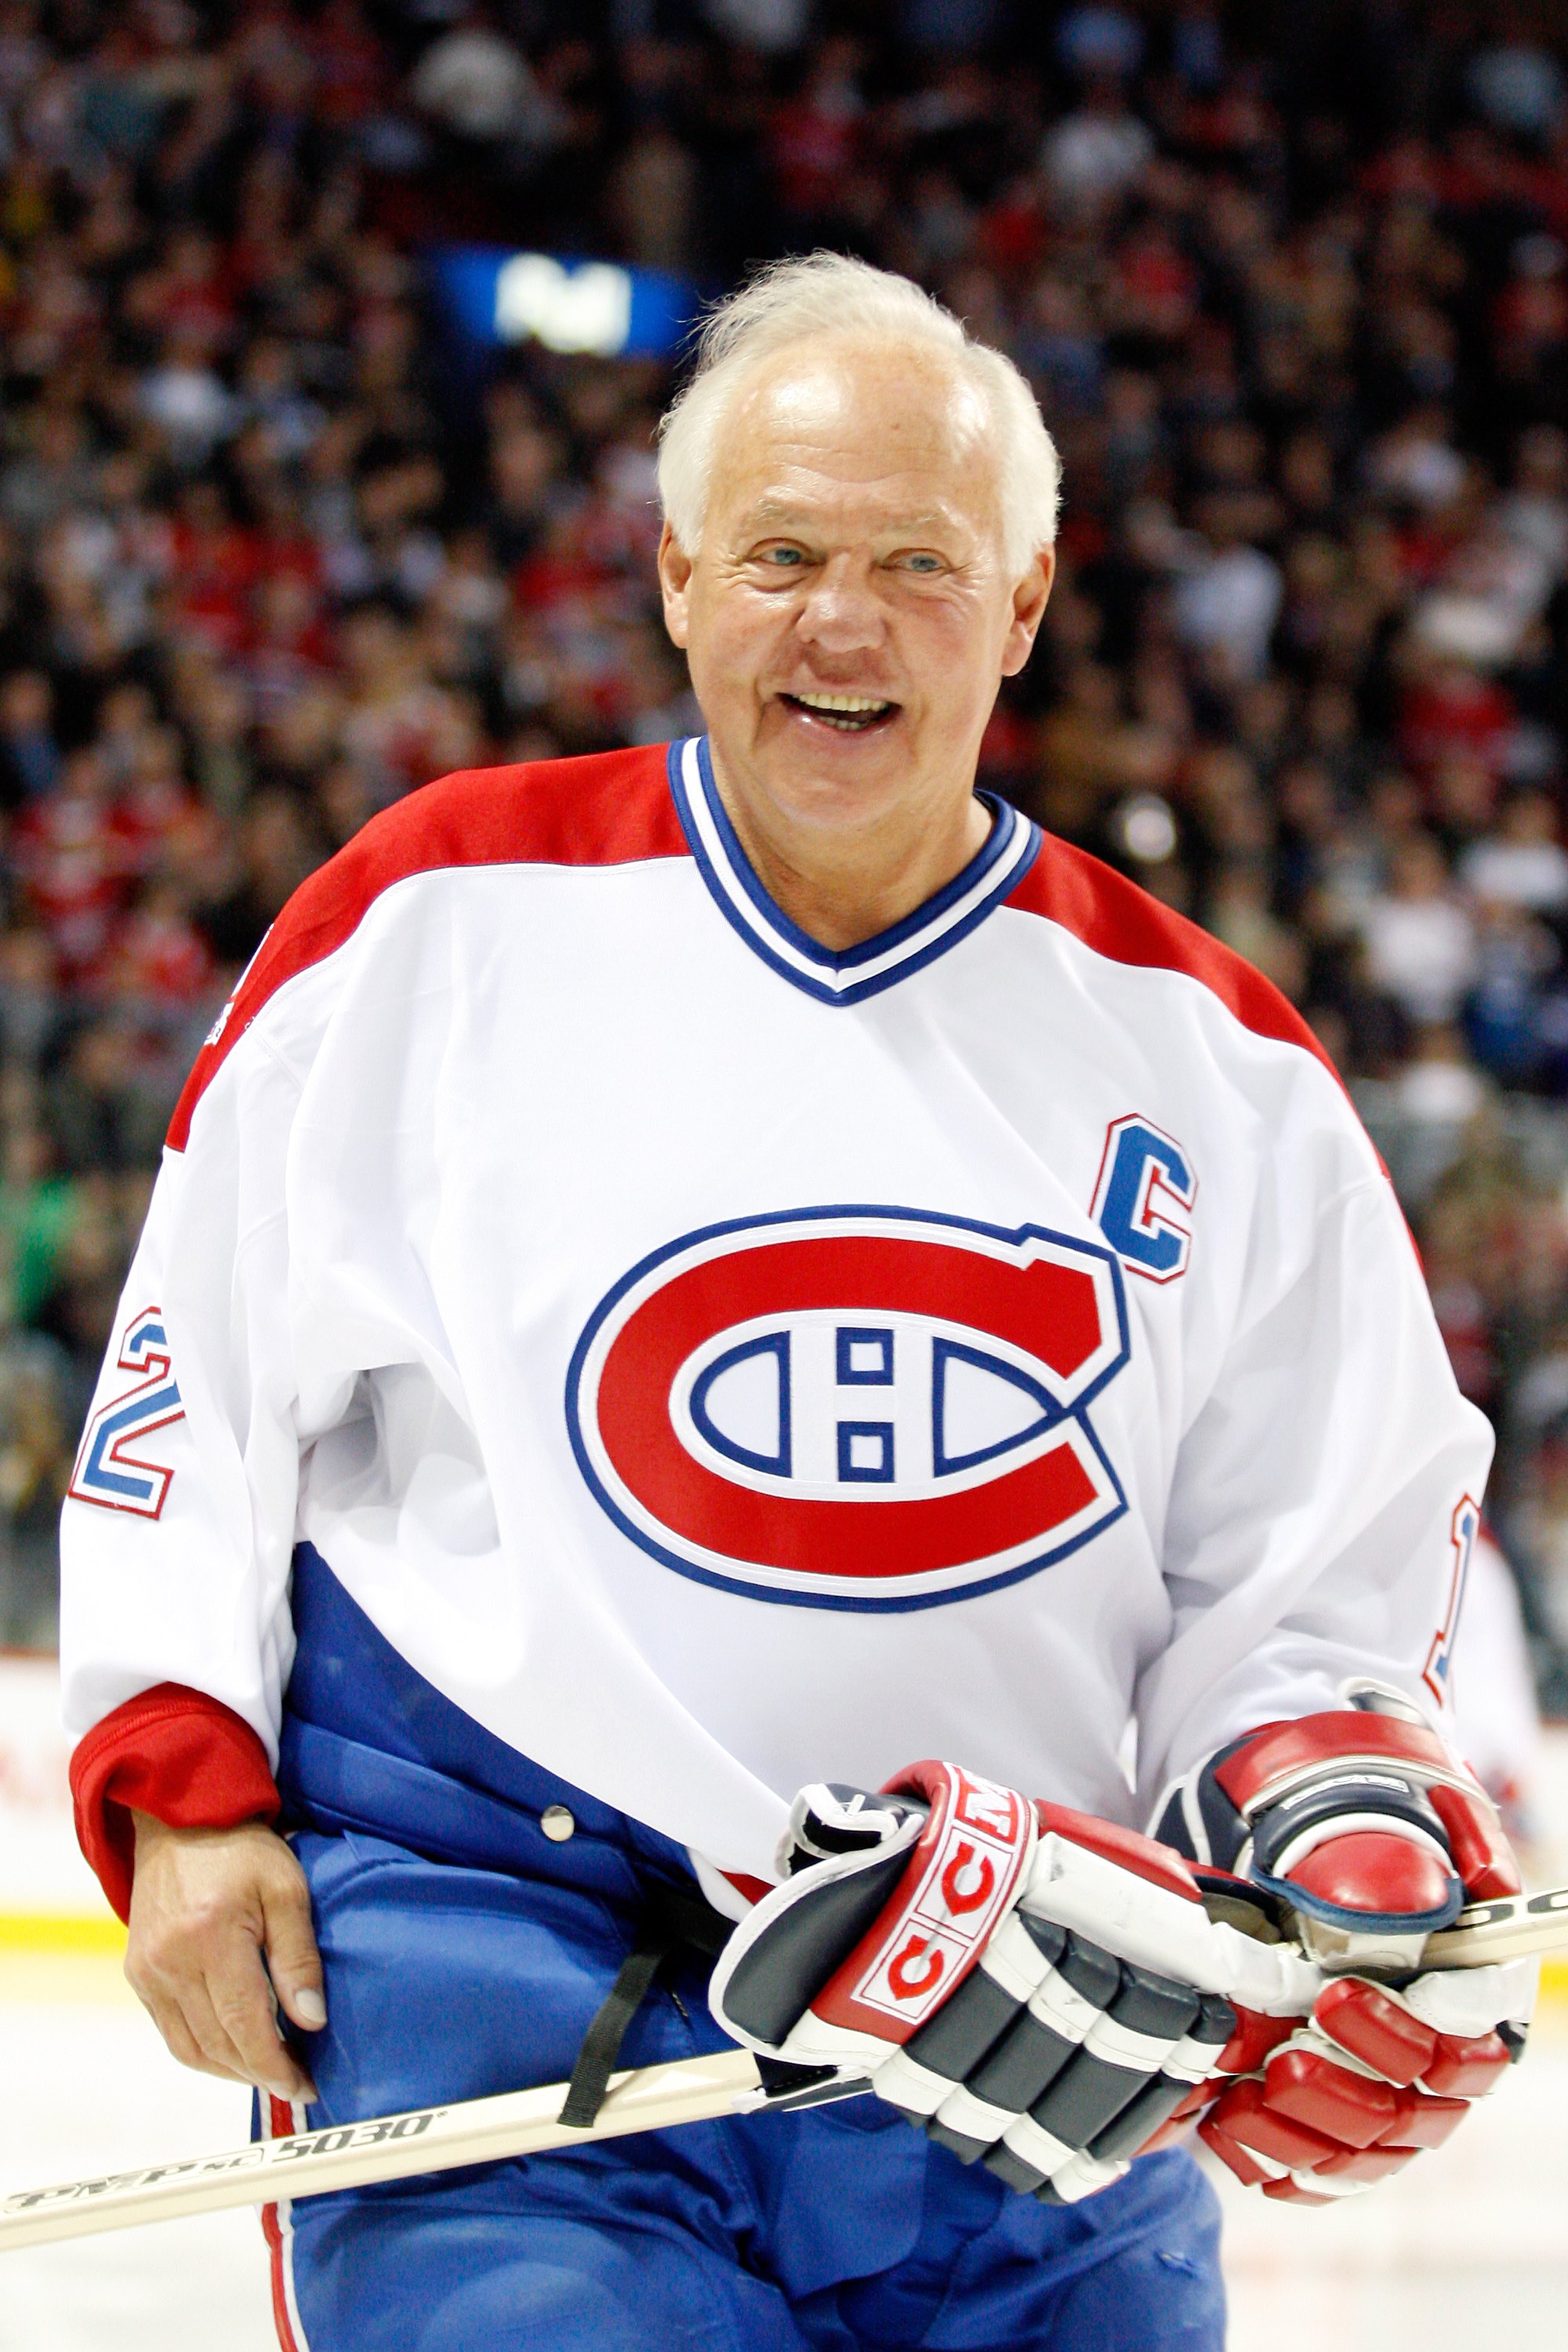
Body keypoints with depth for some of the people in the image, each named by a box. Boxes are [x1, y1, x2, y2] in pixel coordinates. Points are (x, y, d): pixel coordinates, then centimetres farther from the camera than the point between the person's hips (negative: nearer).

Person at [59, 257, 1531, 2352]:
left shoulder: (1209, 1062, 6)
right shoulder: (436, 920, 1)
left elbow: (1318, 1576, 9)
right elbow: (192, 1369, 6)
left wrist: (1349, 1821, -10)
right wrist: (180, 1778, -2)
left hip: (1028, 2004, 3)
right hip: (480, 1929, -3)